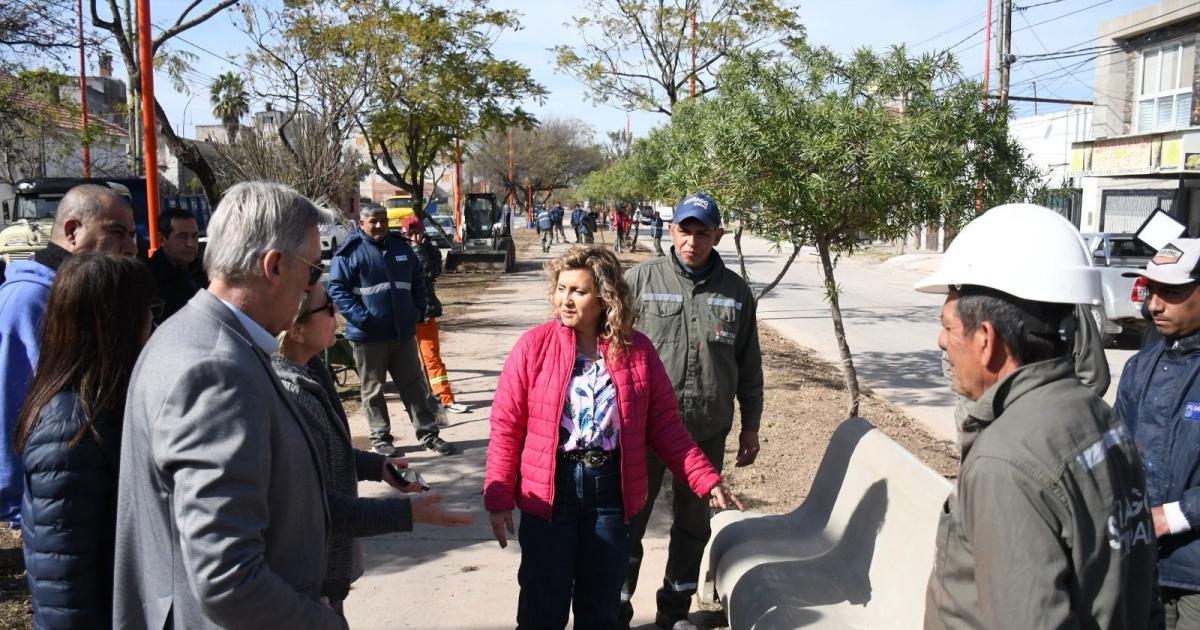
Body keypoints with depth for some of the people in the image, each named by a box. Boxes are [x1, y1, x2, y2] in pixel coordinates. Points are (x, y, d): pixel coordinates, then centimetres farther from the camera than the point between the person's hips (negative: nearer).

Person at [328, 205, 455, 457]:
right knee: (373, 389, 7)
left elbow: (418, 281, 20)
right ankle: (380, 437, 20)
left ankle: (428, 433, 17)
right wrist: (362, 317, -20)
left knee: (416, 384, 9)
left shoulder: (400, 246, 11)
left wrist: (418, 310, 6)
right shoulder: (350, 251, -7)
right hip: (368, 335, -4)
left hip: (403, 332, 5)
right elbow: (337, 289, -11)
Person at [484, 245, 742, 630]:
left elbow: (665, 426, 2)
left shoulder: (637, 350, -3)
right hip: (549, 492, -1)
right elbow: (506, 427, -5)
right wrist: (498, 497, -8)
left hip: (611, 492, 2)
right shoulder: (534, 345, -7)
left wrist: (706, 480, -4)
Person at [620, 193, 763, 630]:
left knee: (694, 523, 15)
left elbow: (748, 364, 9)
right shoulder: (640, 279, -4)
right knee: (629, 521, 6)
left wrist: (751, 425, 9)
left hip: (708, 430, 3)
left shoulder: (735, 291, 3)